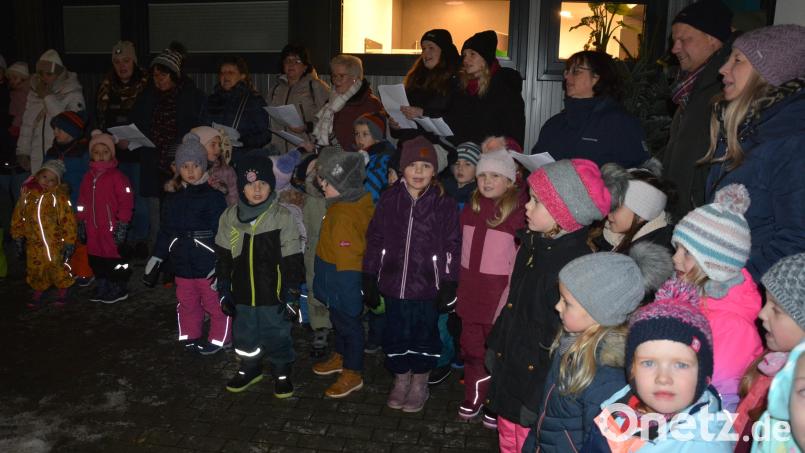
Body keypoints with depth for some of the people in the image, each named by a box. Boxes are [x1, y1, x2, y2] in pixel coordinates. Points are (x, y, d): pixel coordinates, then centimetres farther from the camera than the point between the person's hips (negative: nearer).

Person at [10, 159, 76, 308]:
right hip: (34, 244, 4)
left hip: (55, 244, -4)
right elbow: (17, 218, 9)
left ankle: (62, 292, 27)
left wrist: (69, 242, -16)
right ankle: (37, 293, 34)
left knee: (58, 268, 5)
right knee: (35, 271, 14)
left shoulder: (59, 197, -13)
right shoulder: (27, 195, 0)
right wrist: (18, 238, 10)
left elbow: (68, 220, -15)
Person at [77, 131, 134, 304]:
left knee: (114, 258, 1)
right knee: (96, 259, 14)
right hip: (93, 228, 7)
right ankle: (102, 288, 29)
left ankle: (119, 289, 16)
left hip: (112, 228, -6)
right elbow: (83, 202, 17)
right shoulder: (88, 177, 11)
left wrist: (122, 224, -15)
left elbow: (126, 202, -13)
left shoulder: (116, 176, -10)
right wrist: (81, 222, 14)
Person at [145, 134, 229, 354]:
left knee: (216, 303, 4)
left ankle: (219, 338, 20)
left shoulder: (214, 197, -10)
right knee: (187, 303, 18)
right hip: (183, 264, 6)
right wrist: (157, 255, 14)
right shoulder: (174, 199, 9)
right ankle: (190, 336, 34)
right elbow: (166, 231, 16)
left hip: (208, 264, -5)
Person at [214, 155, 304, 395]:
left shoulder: (283, 218, -11)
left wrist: (293, 290, -6)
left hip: (273, 294, -3)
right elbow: (223, 258, 5)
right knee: (244, 334, 19)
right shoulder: (229, 217, -2)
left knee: (277, 334, 11)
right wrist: (224, 290, 4)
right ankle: (250, 368, 43)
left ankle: (282, 372, 33)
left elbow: (292, 259, -6)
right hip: (242, 294, 3)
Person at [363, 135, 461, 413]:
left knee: (424, 336, 13)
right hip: (393, 283, 2)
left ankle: (420, 383, 34)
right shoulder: (389, 200, -1)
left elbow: (452, 247, -4)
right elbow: (375, 240, 4)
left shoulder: (444, 204, -7)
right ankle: (401, 380, 37)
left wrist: (448, 286, -5)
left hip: (427, 286, -2)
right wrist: (369, 280, 3)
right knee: (395, 335, 14)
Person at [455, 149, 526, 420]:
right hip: (469, 286, 5)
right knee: (471, 344, 15)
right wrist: (459, 282, 12)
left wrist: (511, 291, -14)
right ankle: (474, 396, 32)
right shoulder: (473, 204, 6)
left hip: (499, 288, -5)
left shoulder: (519, 208, -11)